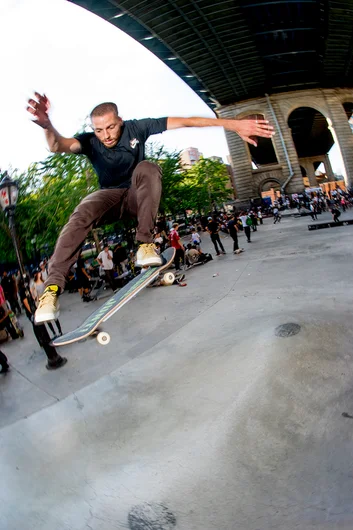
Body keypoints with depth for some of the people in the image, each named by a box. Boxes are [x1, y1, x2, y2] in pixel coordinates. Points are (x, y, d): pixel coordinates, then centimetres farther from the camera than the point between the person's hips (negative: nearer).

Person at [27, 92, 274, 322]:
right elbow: (59, 146, -31)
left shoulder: (135, 128, -12)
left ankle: (145, 243, -33)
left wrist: (234, 124, -24)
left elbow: (184, 122, -17)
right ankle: (53, 287, -39)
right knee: (82, 214, -33)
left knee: (147, 168, -32)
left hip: (137, 195, 0)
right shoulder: (90, 142, -10)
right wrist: (47, 126, -57)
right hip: (111, 196, 0)